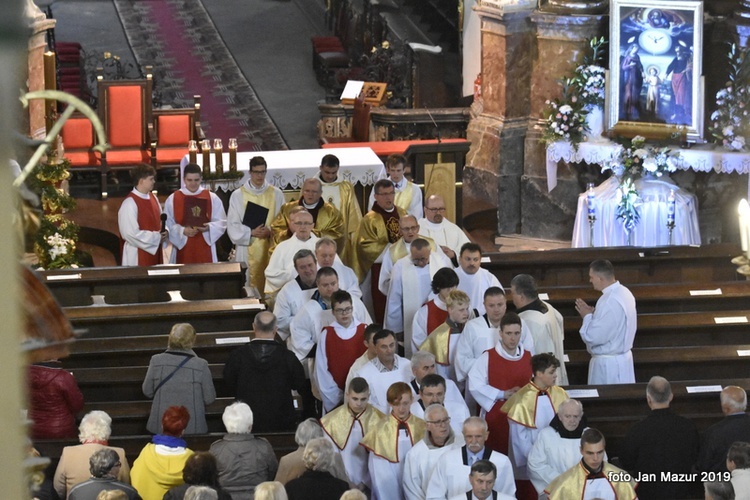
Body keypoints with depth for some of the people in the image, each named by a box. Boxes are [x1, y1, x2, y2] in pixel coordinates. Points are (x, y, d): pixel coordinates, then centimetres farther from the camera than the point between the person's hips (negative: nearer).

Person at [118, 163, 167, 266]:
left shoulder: (153, 198, 7)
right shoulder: (130, 203, -19)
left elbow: (160, 220, 18)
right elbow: (131, 233, -23)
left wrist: (163, 232, -5)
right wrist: (156, 237, -17)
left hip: (154, 251, 8)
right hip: (138, 255, -8)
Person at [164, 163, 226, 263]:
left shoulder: (212, 198, 5)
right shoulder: (172, 199, 4)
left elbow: (221, 222, 4)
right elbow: (168, 225, 1)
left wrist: (209, 227, -16)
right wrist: (182, 231, -16)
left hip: (205, 250, 1)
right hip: (183, 250, -1)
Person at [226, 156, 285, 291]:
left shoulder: (276, 194, 7)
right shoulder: (238, 195, 2)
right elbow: (233, 226, -1)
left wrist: (270, 231, -12)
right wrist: (251, 233, -14)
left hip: (270, 249, 1)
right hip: (247, 249, -1)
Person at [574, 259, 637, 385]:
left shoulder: (610, 302, -27)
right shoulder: (623, 292, 4)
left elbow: (594, 337, -24)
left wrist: (587, 316, -8)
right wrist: (594, 314, 4)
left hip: (608, 365, -9)